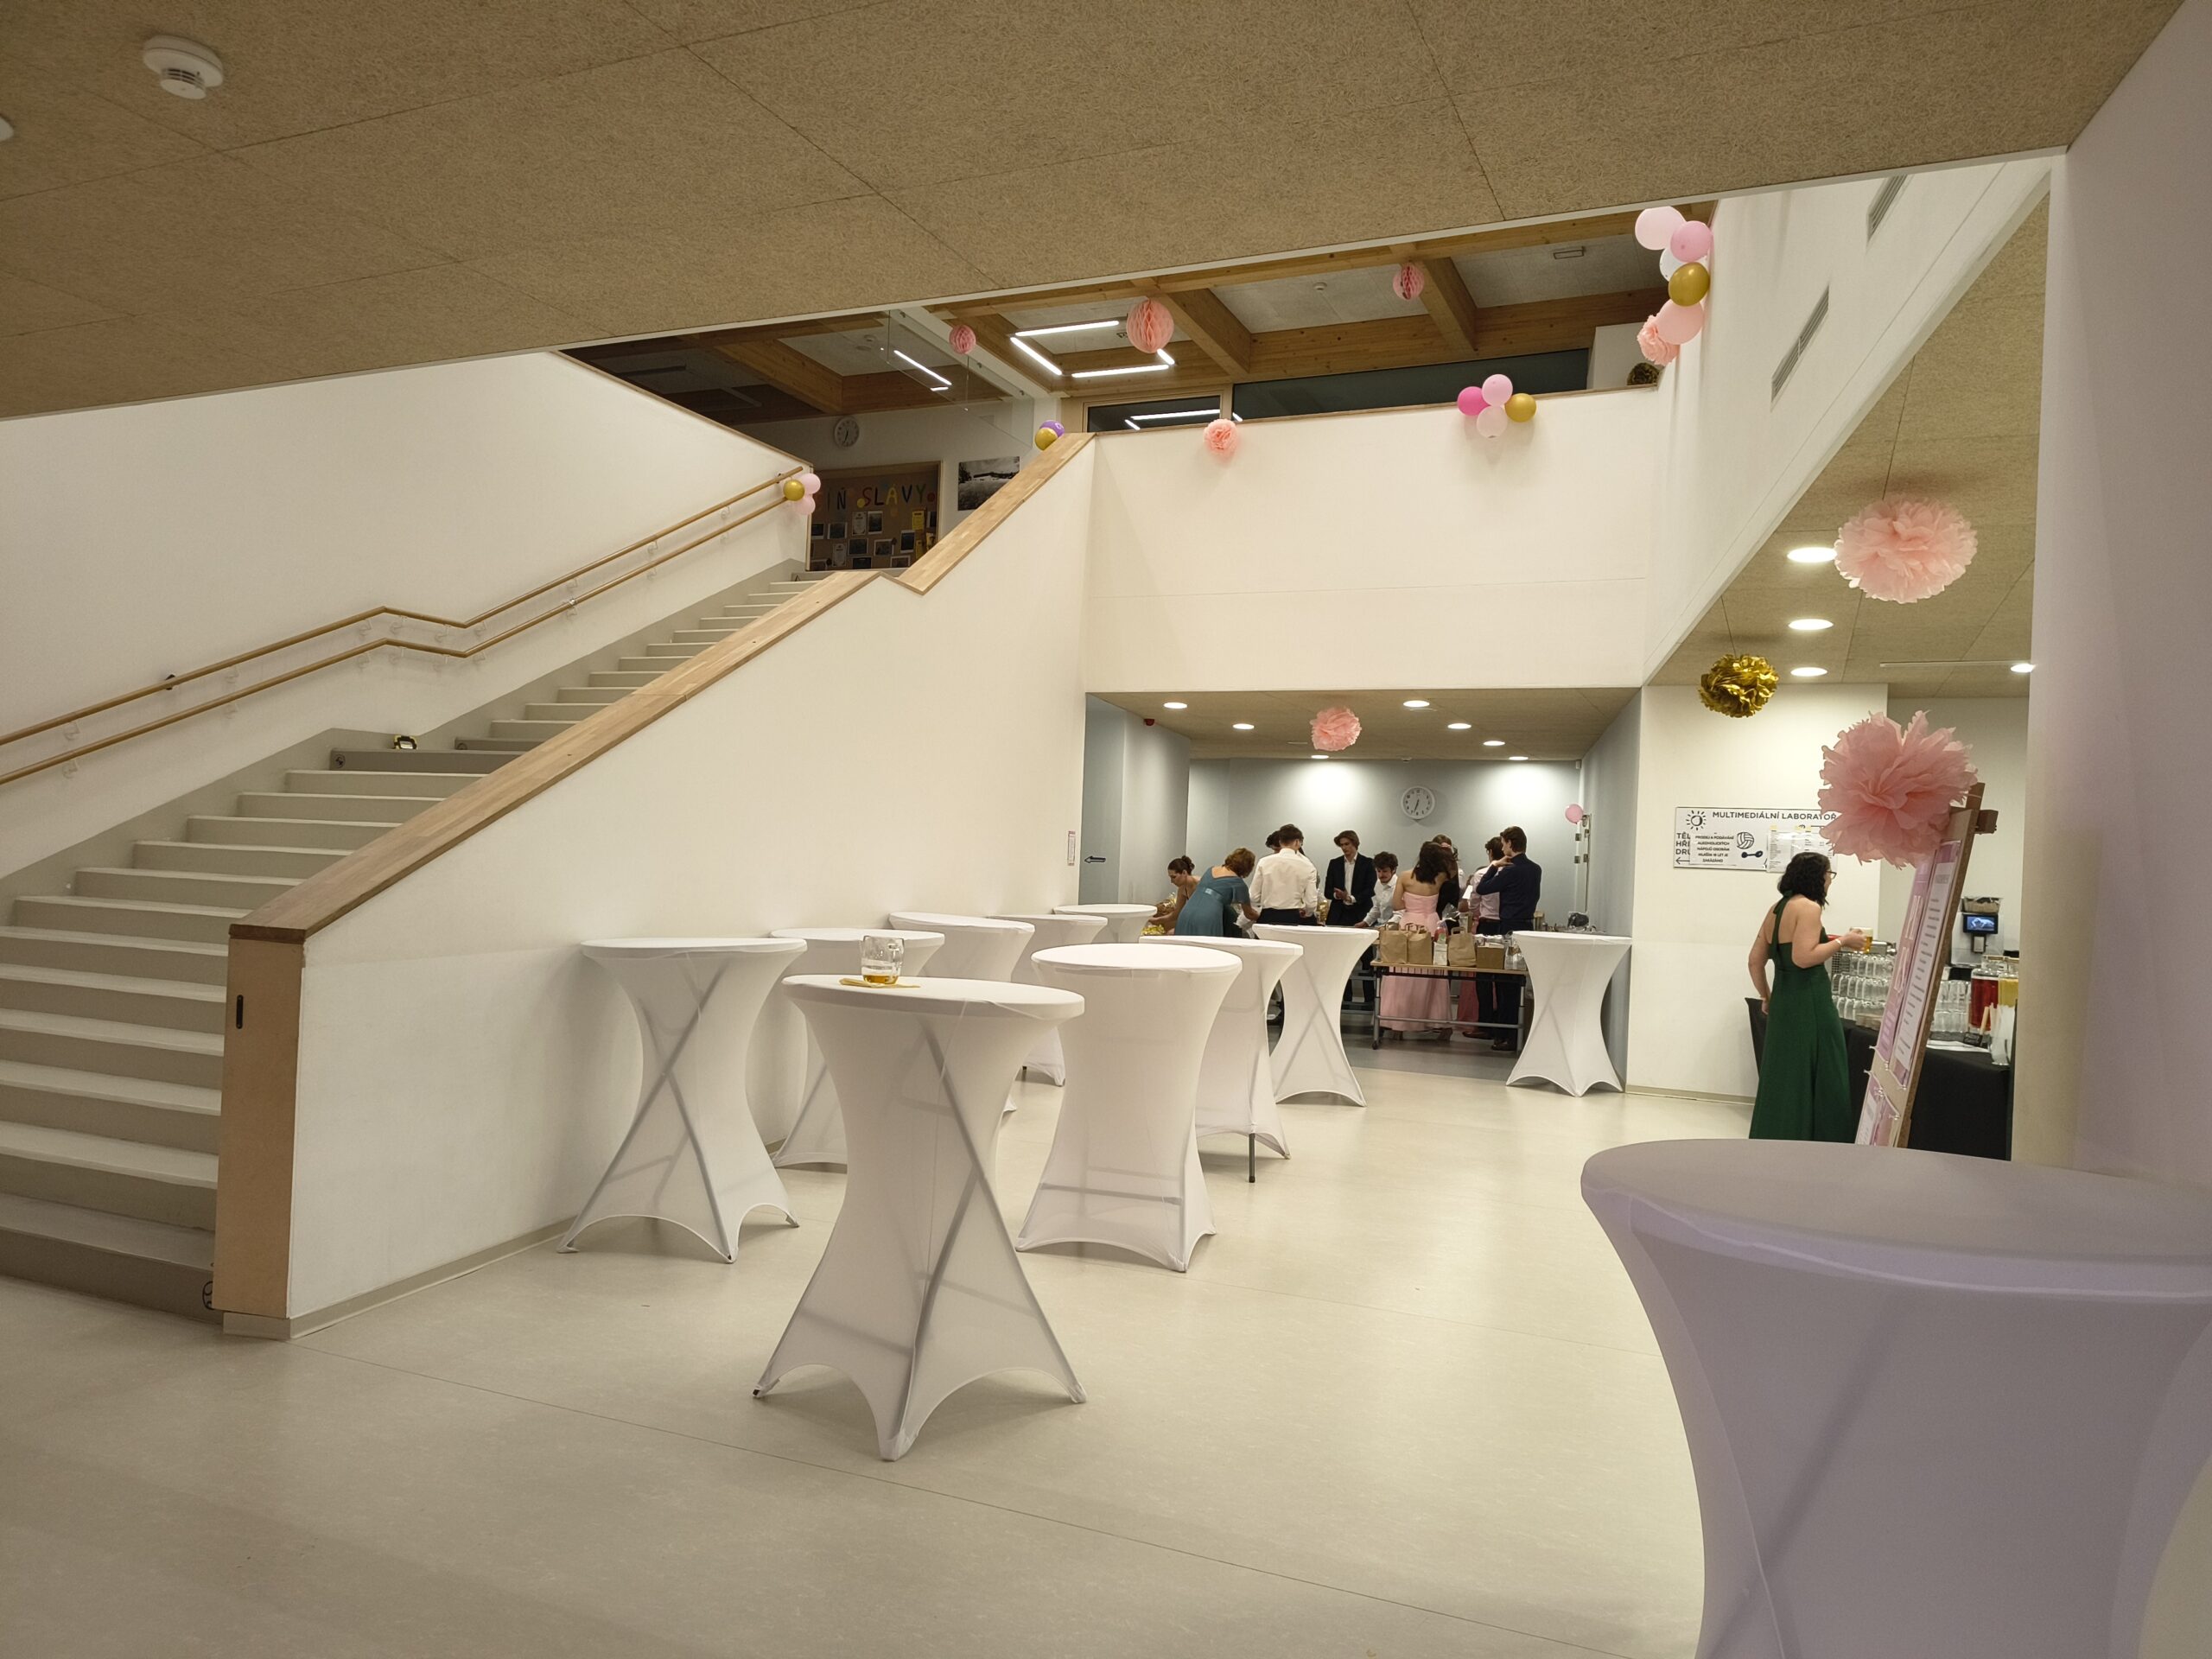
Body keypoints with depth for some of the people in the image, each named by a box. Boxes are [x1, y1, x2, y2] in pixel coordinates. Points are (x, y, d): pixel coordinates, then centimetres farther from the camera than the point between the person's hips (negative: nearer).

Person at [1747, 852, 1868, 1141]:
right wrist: (1843, 942, -12)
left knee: (1782, 1080, 13)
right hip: (1808, 1003, -9)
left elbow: (1755, 961, 15)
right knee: (1814, 1082, -2)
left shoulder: (1777, 910, 14)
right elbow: (1803, 957, -22)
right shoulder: (1808, 907, -11)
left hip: (1784, 1002, 9)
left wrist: (1766, 997, 24)